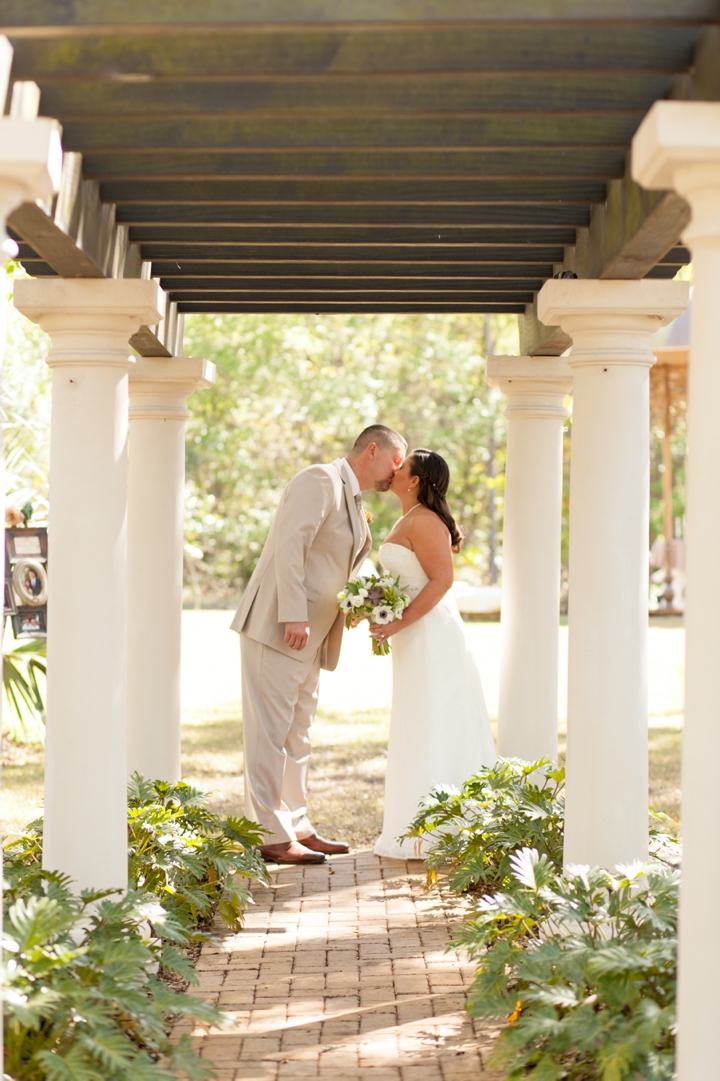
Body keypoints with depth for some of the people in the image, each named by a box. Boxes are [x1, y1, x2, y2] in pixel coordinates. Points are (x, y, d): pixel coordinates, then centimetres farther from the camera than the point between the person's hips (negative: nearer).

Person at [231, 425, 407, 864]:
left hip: (309, 635, 10)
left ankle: (297, 828, 20)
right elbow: (289, 547, -20)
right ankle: (271, 836, -8)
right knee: (271, 731, -8)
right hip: (276, 627, -10)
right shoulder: (321, 481, -10)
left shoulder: (352, 500, 21)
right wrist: (294, 616, -26)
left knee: (297, 734, 14)